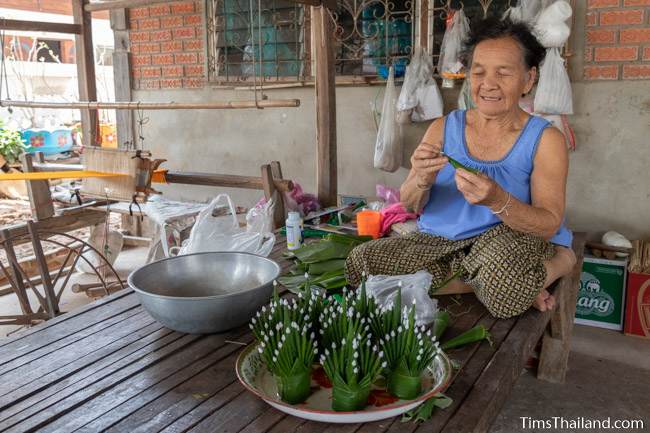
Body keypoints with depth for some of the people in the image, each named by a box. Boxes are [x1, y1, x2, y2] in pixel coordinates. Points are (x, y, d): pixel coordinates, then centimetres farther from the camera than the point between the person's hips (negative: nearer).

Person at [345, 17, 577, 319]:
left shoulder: (545, 140, -4)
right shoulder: (443, 128, 3)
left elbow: (549, 225, -13)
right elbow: (410, 205, -2)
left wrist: (497, 200, -33)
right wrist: (422, 181, -27)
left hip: (514, 242, -4)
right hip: (439, 241, 5)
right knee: (361, 261, -15)